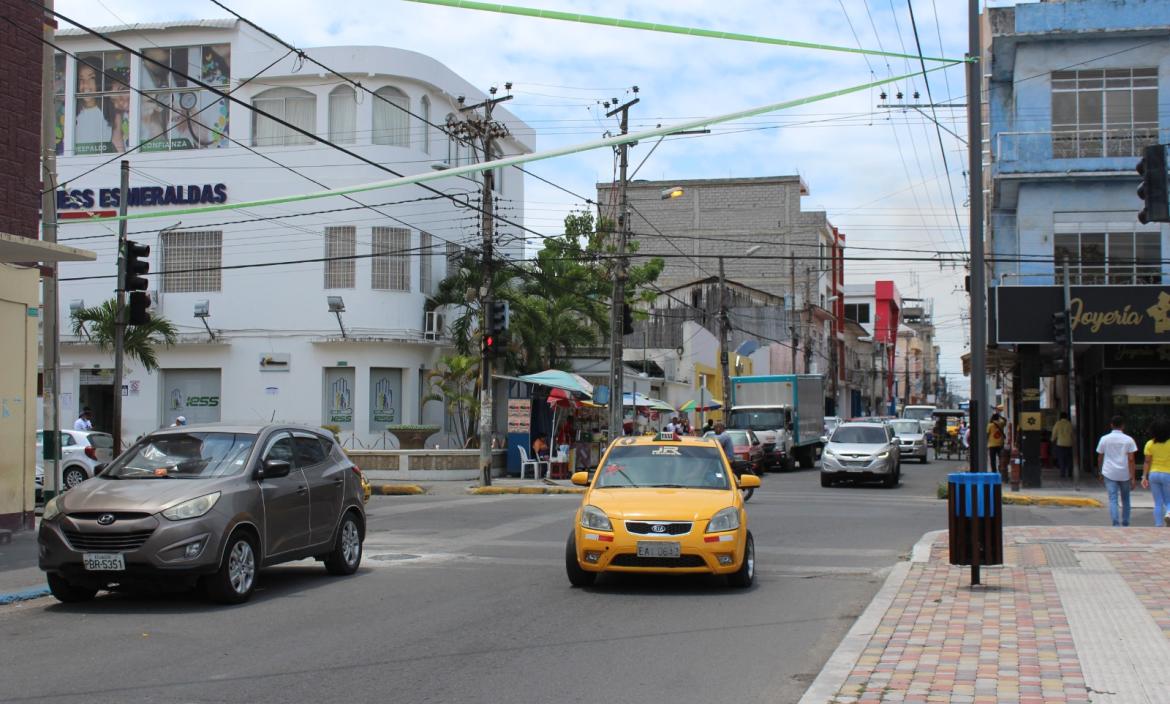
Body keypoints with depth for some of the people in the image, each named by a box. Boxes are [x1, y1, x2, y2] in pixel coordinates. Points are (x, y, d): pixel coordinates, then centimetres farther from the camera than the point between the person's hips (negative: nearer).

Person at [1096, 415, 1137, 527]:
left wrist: (1100, 472, 20)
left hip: (1109, 473, 0)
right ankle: (1125, 523, 24)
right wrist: (1133, 478, -7)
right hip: (1125, 474, 1)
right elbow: (1131, 460, -8)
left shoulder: (1104, 439, 1)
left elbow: (1100, 458, 6)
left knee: (1113, 499, -4)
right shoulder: (1128, 440, -3)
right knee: (1125, 499, 17)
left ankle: (1116, 523, -19)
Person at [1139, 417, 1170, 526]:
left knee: (1158, 503, 8)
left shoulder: (1150, 444, -4)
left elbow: (1147, 462, -4)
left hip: (1153, 474, 2)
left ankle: (1159, 526, 5)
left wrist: (1144, 477, -1)